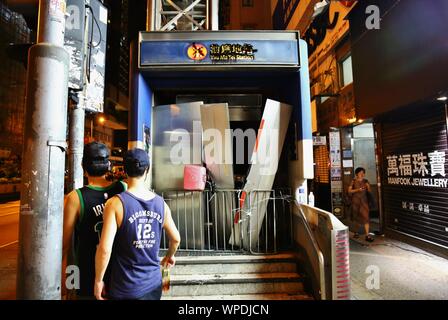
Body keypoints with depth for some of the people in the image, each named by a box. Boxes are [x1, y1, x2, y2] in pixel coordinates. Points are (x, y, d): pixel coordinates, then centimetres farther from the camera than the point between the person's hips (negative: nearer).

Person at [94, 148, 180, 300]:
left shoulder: (116, 203, -16)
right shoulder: (161, 203, -4)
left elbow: (104, 248, -20)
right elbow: (176, 239, 6)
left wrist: (98, 280, -4)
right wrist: (169, 256, 25)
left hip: (125, 288, -3)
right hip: (154, 284, 3)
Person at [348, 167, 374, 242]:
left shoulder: (365, 181, 4)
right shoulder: (354, 181, -3)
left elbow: (370, 191, 5)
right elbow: (349, 191, -7)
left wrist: (368, 186, -14)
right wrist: (357, 189, -18)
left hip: (364, 201, 1)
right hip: (355, 201, -1)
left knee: (365, 217, -8)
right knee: (356, 217, 11)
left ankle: (367, 235, -7)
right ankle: (356, 232, 30)